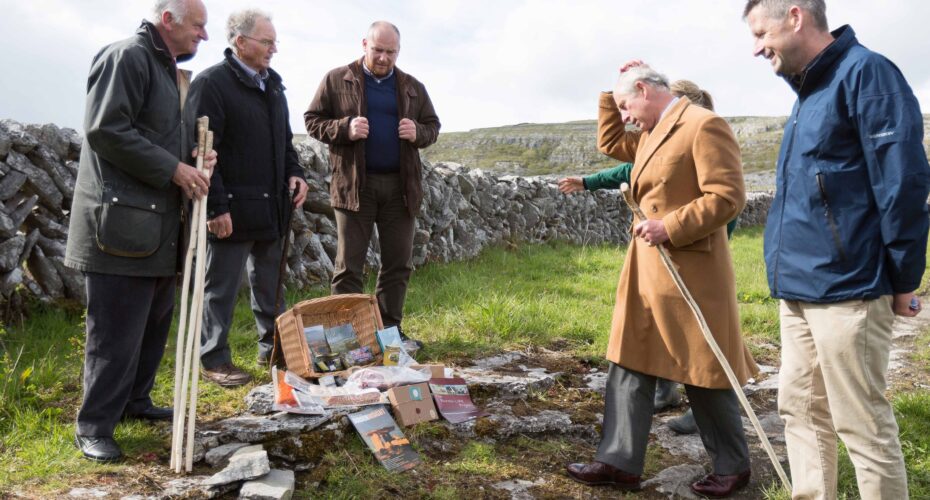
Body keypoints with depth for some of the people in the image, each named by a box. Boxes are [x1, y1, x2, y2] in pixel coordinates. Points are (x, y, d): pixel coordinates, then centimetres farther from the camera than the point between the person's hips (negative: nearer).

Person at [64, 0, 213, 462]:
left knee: (155, 322, 16)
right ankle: (93, 428, 10)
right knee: (115, 331, -3)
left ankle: (135, 400, 32)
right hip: (121, 222, -10)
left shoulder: (171, 71, 19)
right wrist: (173, 169, -18)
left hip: (159, 224, 10)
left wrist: (195, 161, 7)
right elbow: (105, 130, -19)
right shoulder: (128, 56, -10)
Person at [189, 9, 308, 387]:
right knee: (221, 287, 4)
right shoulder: (212, 83, -11)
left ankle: (272, 347, 32)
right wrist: (216, 206, -19)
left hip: (272, 206, 8)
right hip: (233, 210, -8)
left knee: (271, 284, 18)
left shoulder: (272, 83, 14)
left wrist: (294, 172, 6)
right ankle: (214, 359, 16)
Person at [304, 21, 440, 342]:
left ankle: (390, 330, 19)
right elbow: (313, 121, 3)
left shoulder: (413, 87, 13)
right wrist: (345, 129, -16)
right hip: (355, 184, -3)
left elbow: (433, 126, 17)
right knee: (348, 265, 0)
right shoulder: (336, 80, 4)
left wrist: (417, 133, -7)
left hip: (400, 184, 3)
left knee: (398, 263, 7)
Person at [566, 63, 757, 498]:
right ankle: (619, 461, 17)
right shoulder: (651, 133, 15)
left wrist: (669, 228, -22)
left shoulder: (704, 125, -14)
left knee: (702, 373, 4)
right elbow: (609, 144, 29)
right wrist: (612, 93, 17)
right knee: (629, 362, 9)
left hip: (689, 269, -9)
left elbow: (728, 196, -20)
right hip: (645, 268, 9)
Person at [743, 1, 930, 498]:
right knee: (801, 411, 15)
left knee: (863, 427, 2)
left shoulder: (864, 73, -11)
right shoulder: (810, 90, 16)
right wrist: (789, 272, 18)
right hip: (799, 289, 9)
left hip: (844, 289, -9)